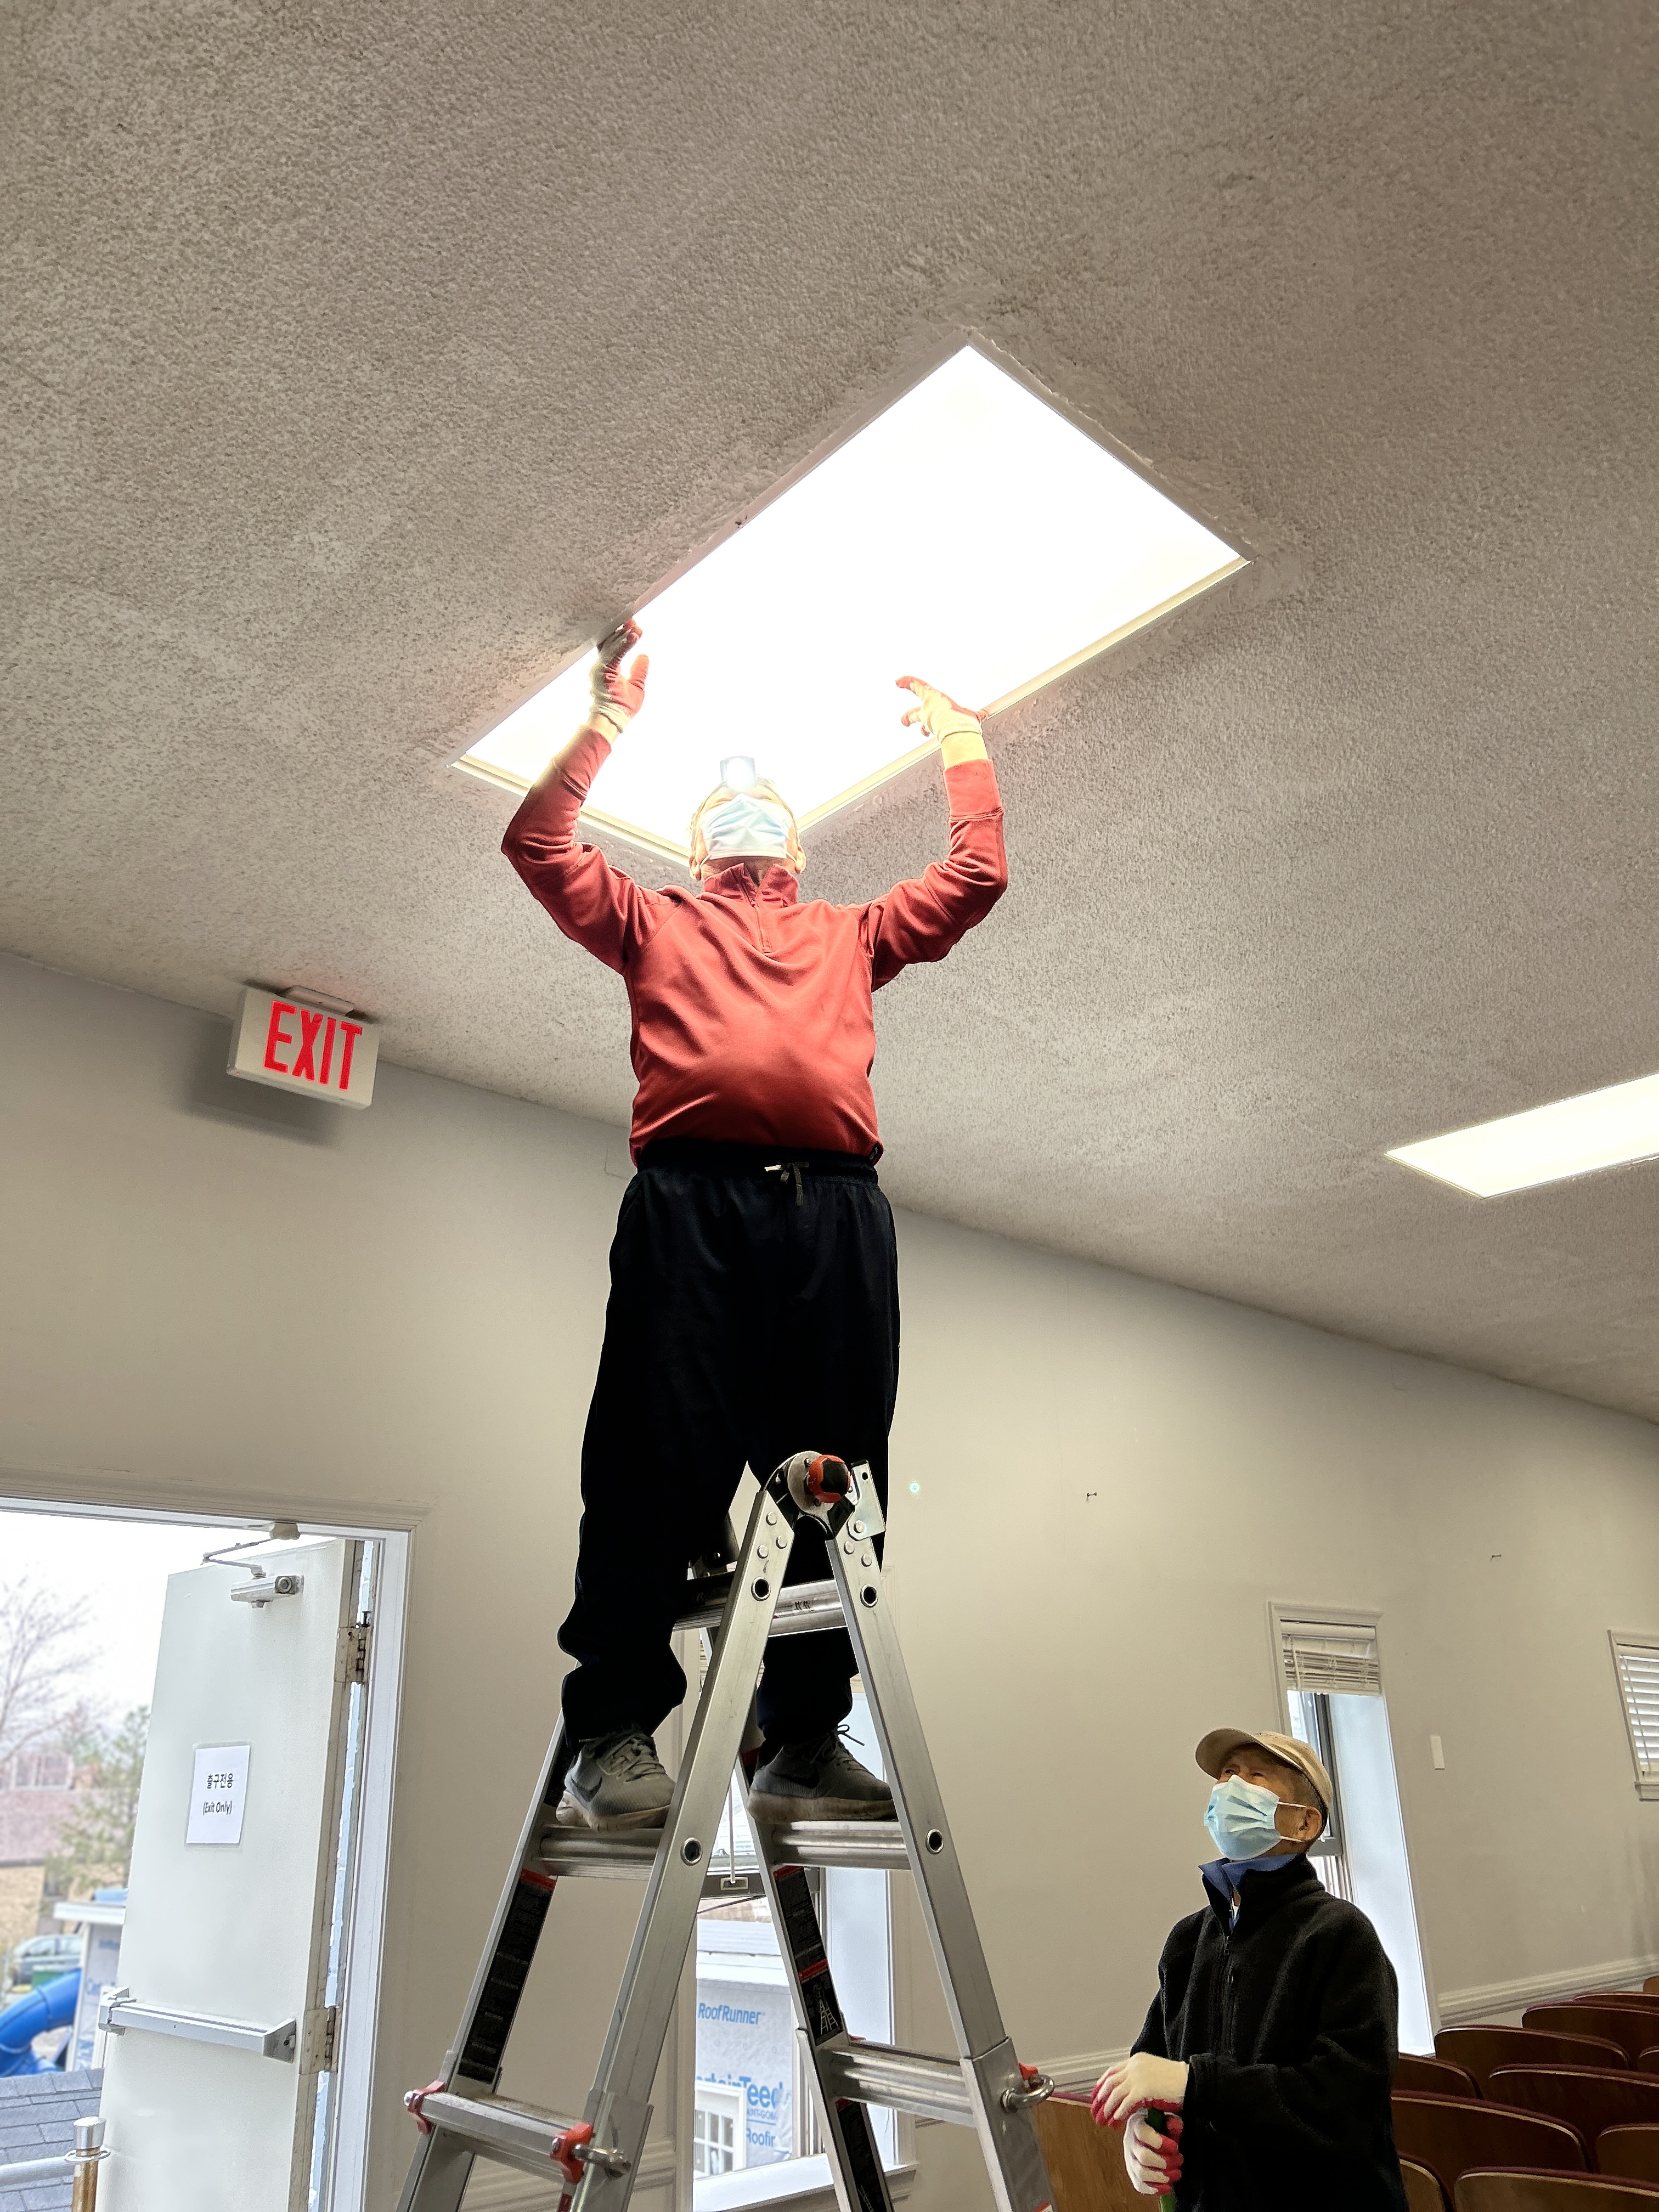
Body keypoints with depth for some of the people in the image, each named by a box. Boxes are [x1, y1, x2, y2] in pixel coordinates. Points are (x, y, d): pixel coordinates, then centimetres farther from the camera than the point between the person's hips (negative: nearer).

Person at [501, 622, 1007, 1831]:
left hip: (837, 1207, 2)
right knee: (657, 1464, -9)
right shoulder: (657, 922, 27)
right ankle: (615, 1739, -5)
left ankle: (806, 1741, 3)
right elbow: (539, 844, 17)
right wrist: (610, 718, 21)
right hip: (690, 1198, -2)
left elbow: (978, 874, 29)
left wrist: (961, 738, 34)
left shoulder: (850, 935, 32)